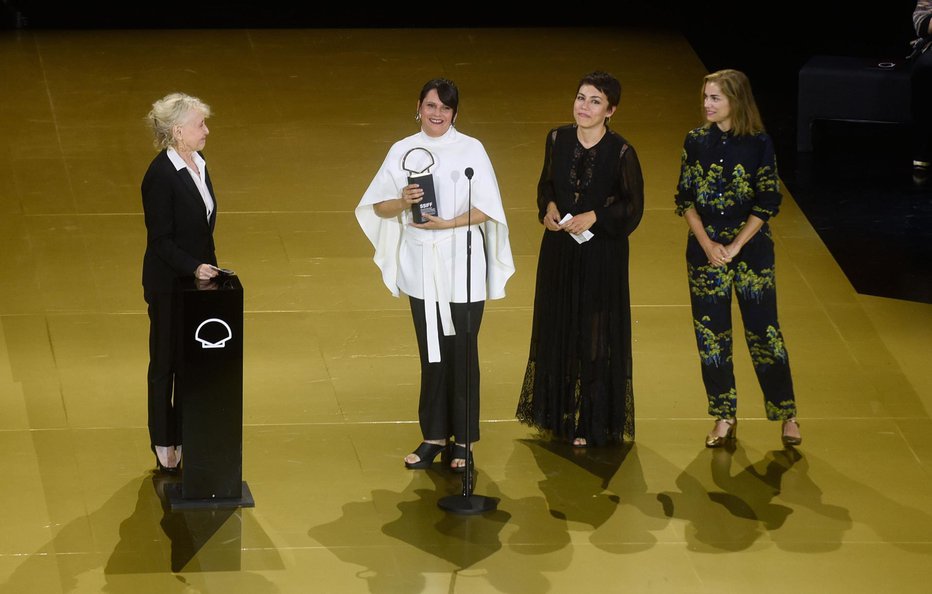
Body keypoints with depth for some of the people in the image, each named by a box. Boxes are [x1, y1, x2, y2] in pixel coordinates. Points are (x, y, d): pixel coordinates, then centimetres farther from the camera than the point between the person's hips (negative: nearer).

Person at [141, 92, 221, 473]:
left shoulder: (197, 164, 6)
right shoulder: (161, 175, -20)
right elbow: (160, 240, -19)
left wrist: (209, 268, 13)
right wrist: (194, 268, -26)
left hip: (198, 277, 8)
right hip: (169, 285, -8)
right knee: (166, 363, 5)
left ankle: (185, 436, 22)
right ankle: (165, 446, 16)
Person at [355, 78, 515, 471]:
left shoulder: (471, 150, -4)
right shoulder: (403, 151, 3)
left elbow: (486, 209, -7)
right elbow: (378, 207, 3)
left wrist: (447, 223, -18)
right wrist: (403, 202, -17)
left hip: (462, 268, -2)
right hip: (421, 266, 2)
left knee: (462, 352, 3)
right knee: (432, 353, 10)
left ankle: (462, 440, 13)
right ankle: (434, 436, 18)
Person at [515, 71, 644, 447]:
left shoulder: (621, 152, -14)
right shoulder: (557, 140, -2)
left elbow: (633, 206, -7)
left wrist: (594, 216, -19)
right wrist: (548, 207, -8)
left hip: (602, 255, -4)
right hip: (559, 252, 4)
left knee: (595, 336, 3)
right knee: (557, 329, 13)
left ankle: (591, 422, 14)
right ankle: (559, 411, 28)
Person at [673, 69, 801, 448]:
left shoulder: (759, 143, -7)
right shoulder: (696, 141, 1)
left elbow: (768, 202, -8)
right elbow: (685, 198, 2)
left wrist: (734, 247, -13)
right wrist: (707, 244, -10)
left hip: (751, 248, -3)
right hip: (704, 248, 3)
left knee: (762, 329, -1)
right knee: (710, 332, 5)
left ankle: (786, 415, 11)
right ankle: (724, 417, 17)